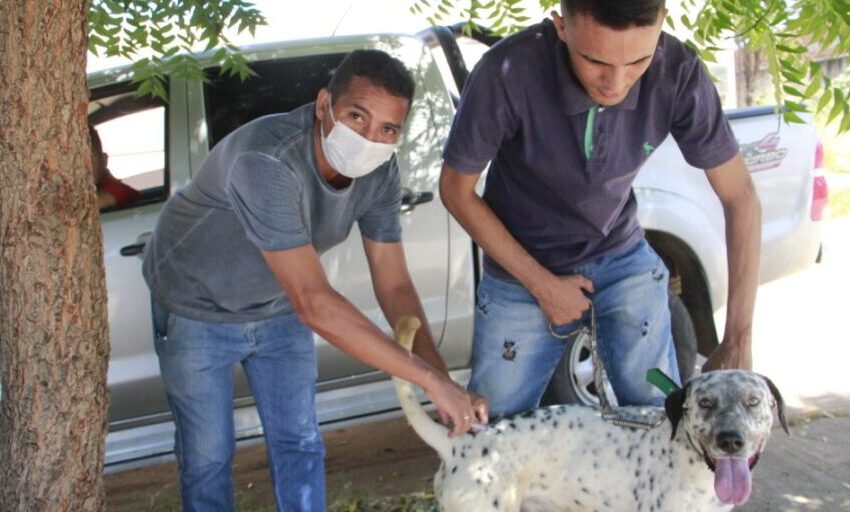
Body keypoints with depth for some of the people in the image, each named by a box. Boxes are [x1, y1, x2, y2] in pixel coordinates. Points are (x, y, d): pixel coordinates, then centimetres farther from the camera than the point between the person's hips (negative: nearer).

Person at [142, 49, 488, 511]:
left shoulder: (379, 171, -19)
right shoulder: (265, 161, -40)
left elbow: (394, 286, -14)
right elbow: (314, 303, -44)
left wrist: (448, 388, -27)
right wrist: (429, 378, -42)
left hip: (278, 308, 5)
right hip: (198, 309, -5)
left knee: (299, 446, 9)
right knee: (208, 456, 4)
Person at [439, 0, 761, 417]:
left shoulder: (677, 72, -23)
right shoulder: (506, 73, -29)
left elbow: (739, 196, -13)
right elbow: (457, 190, -14)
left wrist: (737, 342, -18)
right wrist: (542, 285, -14)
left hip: (623, 260, 1)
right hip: (522, 270, -1)